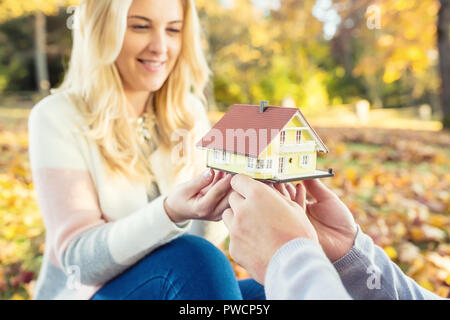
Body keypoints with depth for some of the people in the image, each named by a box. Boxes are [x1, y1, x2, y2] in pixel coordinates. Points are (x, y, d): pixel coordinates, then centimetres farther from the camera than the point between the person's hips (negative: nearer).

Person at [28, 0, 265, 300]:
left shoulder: (189, 113, 1)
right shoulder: (57, 117, -12)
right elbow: (79, 258, -20)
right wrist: (170, 213, -38)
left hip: (184, 285, 4)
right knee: (195, 257, -31)